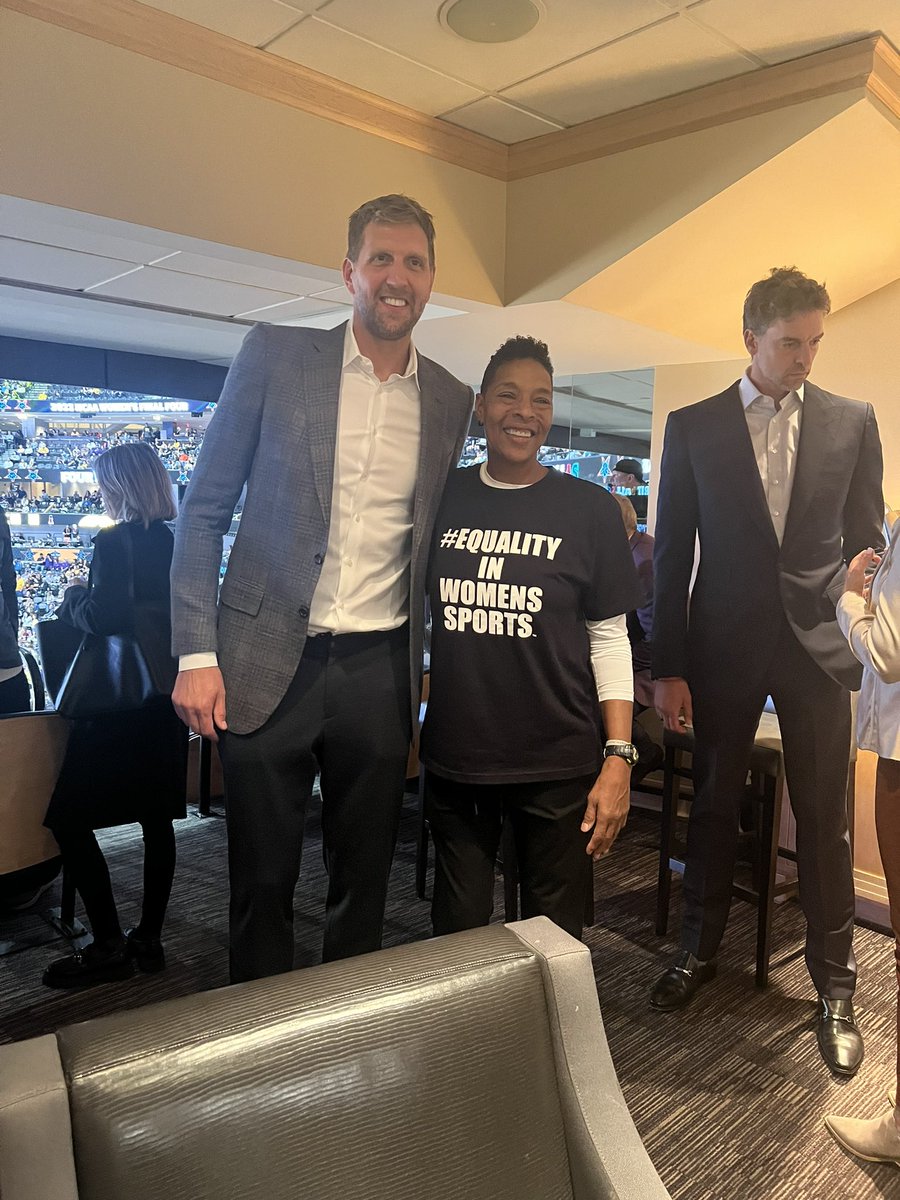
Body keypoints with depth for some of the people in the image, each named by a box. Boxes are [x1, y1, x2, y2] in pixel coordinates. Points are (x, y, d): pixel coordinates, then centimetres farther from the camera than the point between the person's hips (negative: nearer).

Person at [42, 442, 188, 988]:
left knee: (70, 820, 3)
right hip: (168, 700, 8)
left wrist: (74, 598, -6)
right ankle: (149, 938, 22)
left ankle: (109, 947, 7)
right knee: (157, 819, 13)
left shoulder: (114, 542, -15)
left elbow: (107, 617, -26)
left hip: (117, 705, -8)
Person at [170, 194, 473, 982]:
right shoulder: (275, 356, 0)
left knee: (364, 879, 14)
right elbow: (205, 510, 0)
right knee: (262, 882, 9)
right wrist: (197, 654, -7)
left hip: (380, 670, 3)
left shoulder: (450, 400, 8)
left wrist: (429, 663, 10)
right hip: (268, 662, -2)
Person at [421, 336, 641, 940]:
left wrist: (619, 758, -8)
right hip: (453, 758, 2)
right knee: (457, 933, 15)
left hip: (557, 765, -2)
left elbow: (609, 637, -2)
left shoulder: (589, 509, -2)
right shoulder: (442, 497, 3)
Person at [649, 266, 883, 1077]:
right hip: (724, 645, 0)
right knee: (714, 804, 12)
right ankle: (699, 951, 31)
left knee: (825, 819, 5)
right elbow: (672, 553, 1)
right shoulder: (693, 427, 1)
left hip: (818, 644, 0)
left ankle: (835, 986, 22)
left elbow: (868, 540, 7)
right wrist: (670, 666, -2)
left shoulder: (853, 423, 4)